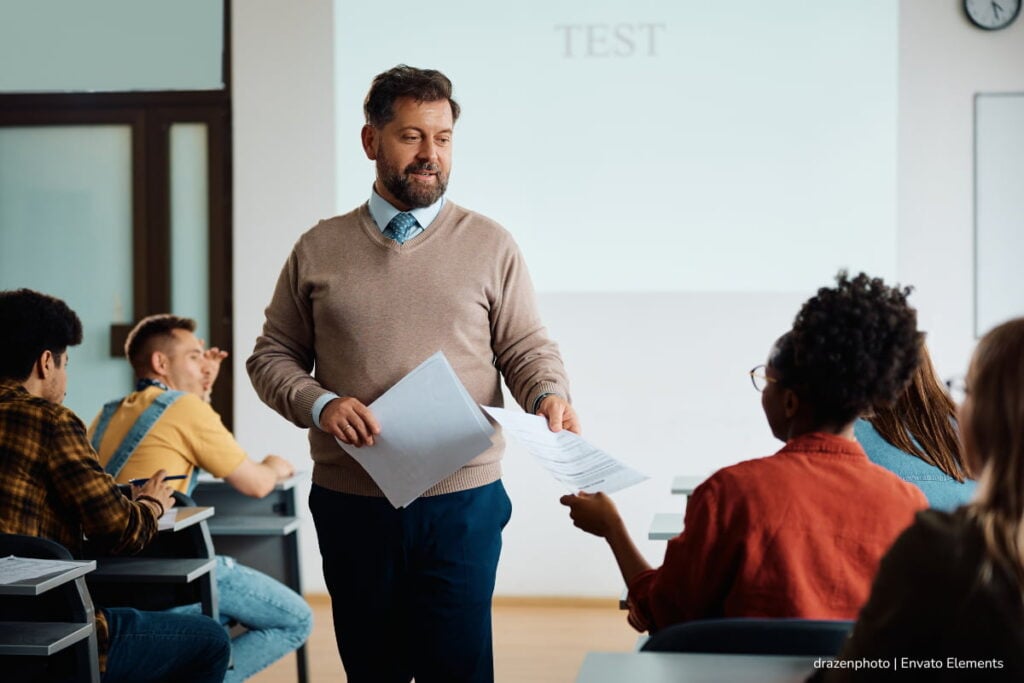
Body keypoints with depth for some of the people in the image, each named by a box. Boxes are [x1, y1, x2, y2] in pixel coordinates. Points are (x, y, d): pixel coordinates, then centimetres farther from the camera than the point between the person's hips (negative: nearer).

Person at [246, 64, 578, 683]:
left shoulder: (490, 245, 5)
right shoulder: (319, 249, 7)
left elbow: (527, 348, 5)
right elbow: (272, 357, 9)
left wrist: (549, 395, -16)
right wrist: (319, 404, -10)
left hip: (461, 500, -1)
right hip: (350, 502, 2)